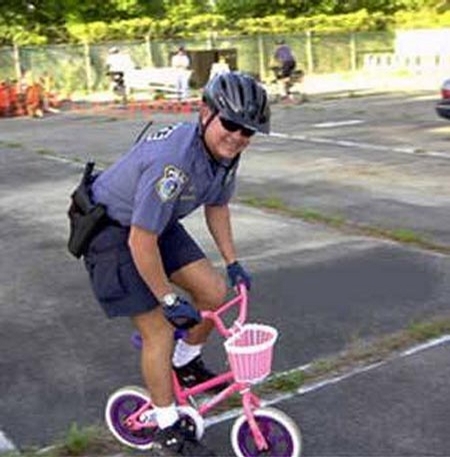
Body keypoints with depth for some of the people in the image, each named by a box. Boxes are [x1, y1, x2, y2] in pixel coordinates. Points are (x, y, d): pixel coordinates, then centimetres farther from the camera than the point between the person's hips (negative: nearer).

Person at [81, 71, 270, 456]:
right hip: (112, 231, -8)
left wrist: (233, 263, 12)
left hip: (159, 223, 8)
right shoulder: (173, 162, -37)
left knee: (214, 293, 0)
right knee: (160, 331, -6)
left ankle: (186, 364, 28)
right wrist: (169, 299, -21)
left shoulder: (226, 152, -10)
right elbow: (141, 243, -33)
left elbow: (217, 204, 10)